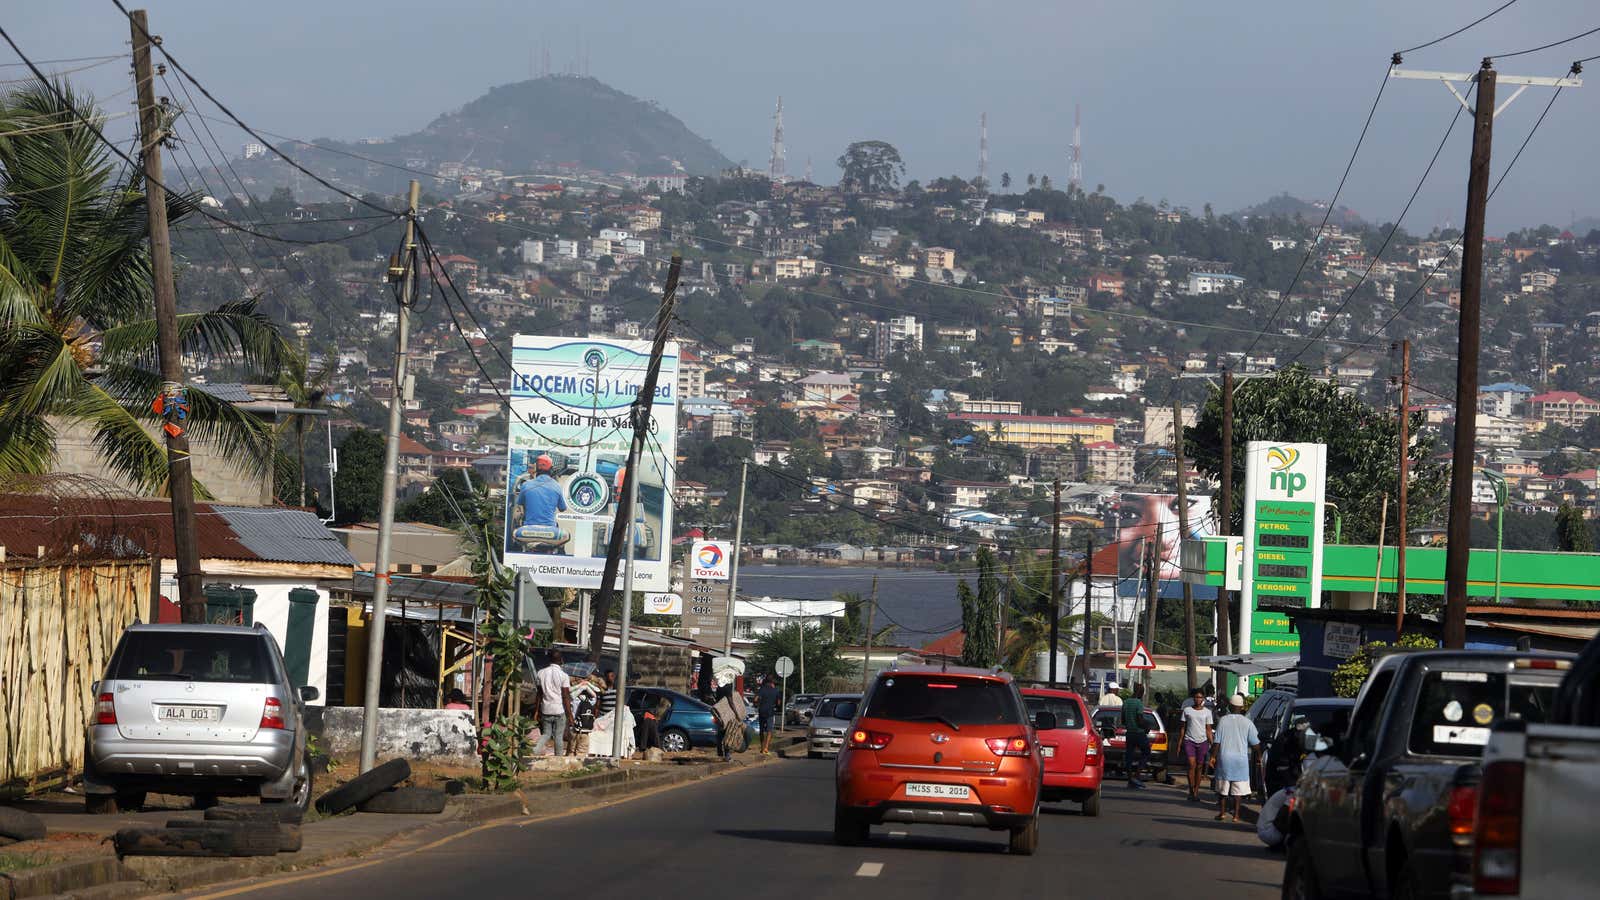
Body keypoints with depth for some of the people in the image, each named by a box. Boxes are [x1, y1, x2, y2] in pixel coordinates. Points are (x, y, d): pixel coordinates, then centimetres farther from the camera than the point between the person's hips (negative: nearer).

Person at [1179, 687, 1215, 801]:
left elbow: (1208, 729, 6)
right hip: (1189, 740, -1)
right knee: (1192, 765, -12)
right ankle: (1191, 790, -5)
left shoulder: (1207, 712, 6)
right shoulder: (1187, 710, 7)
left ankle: (1196, 792, 10)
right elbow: (1183, 727, 11)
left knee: (1199, 767, 3)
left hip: (1202, 741, 1)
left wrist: (1212, 744, -1)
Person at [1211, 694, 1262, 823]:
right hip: (1241, 759, 0)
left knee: (1222, 788, 12)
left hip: (1224, 758, 0)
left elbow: (1217, 742, -4)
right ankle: (1236, 814, 2)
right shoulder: (1247, 723, -4)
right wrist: (1259, 756, 14)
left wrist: (1213, 756, 6)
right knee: (1238, 790, 5)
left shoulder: (1223, 721, -5)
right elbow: (1255, 744, -1)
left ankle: (1221, 812, 14)